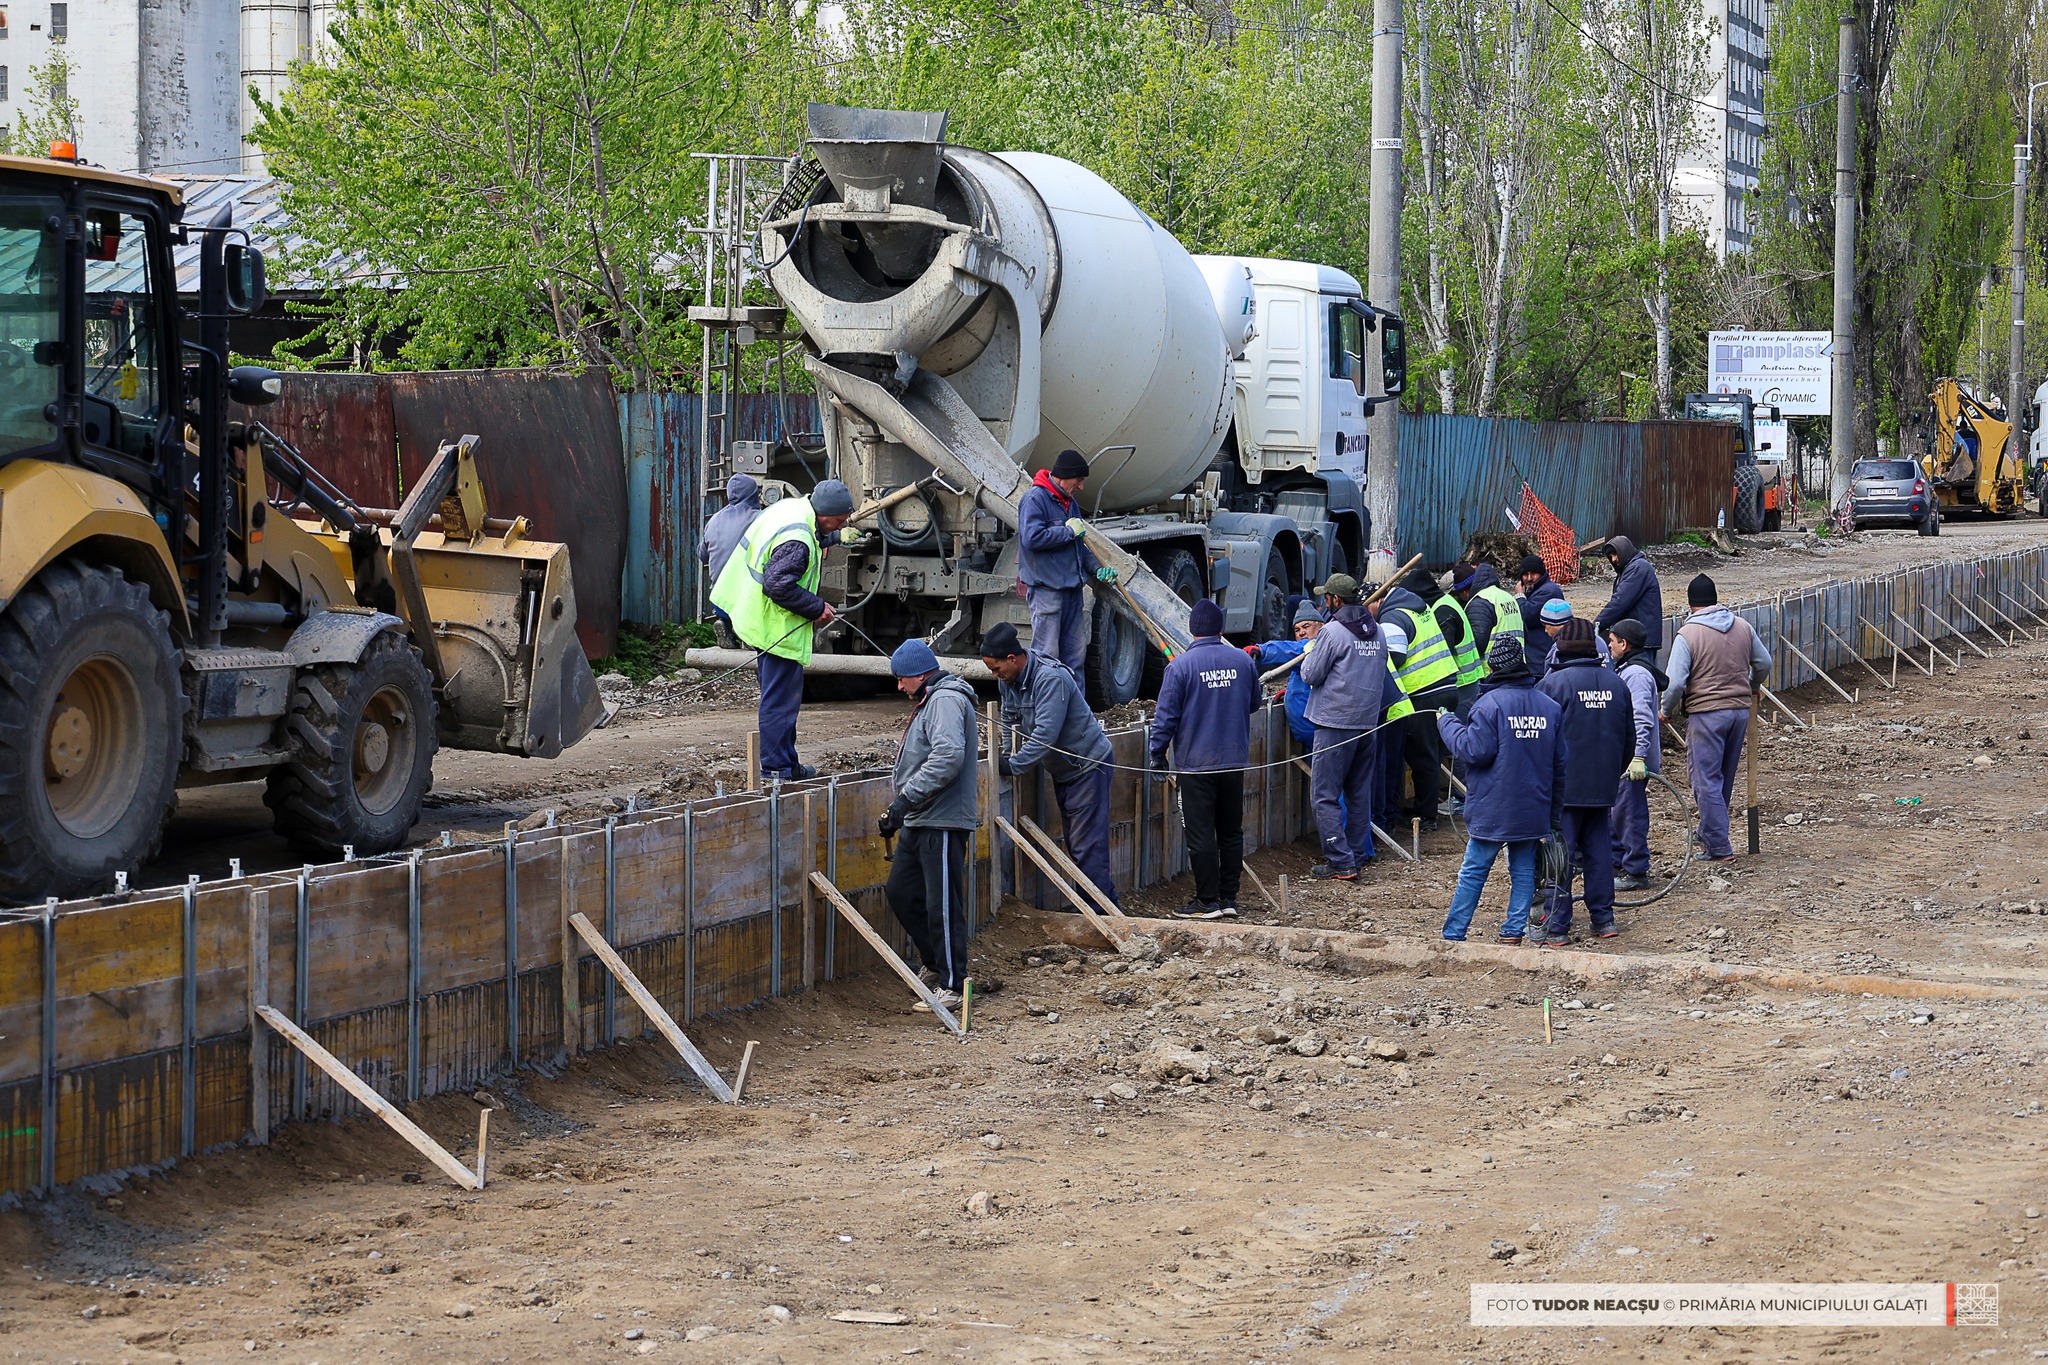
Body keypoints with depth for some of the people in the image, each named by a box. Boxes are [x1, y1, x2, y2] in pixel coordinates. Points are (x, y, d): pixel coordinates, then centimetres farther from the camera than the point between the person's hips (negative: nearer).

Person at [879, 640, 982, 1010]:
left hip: (943, 822, -11)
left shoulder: (946, 701, -13)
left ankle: (951, 985, -2)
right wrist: (901, 808, 24)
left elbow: (948, 757, -28)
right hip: (919, 821, 11)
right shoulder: (929, 701, 21)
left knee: (942, 905, -7)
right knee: (900, 892, 15)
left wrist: (905, 798, -26)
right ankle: (936, 963, 27)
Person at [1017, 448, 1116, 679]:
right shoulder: (1035, 499, -10)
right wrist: (1069, 531, -15)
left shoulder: (1070, 502, 19)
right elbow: (1032, 538, -24)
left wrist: (1097, 569, 14)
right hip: (1046, 586, -9)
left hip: (1072, 586, 9)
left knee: (1076, 653, 11)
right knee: (1047, 654, -8)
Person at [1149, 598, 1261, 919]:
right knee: (1231, 832, 13)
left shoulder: (1180, 665, -12)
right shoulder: (1242, 660, 1)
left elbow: (1166, 715, -10)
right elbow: (1255, 703, 16)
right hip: (1235, 760, 4)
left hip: (1196, 763, -4)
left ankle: (1208, 901, 2)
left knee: (1201, 834, 0)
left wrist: (1158, 754, 0)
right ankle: (1229, 898, 15)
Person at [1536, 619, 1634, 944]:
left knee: (1559, 854, -2)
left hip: (1563, 786, -5)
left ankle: (1557, 927, -1)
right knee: (1599, 849, 14)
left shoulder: (1553, 683, -11)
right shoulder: (1616, 684, 8)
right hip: (1602, 786, 5)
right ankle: (1603, 919, 16)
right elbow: (1629, 738, 16)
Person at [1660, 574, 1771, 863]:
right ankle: (1710, 834, 33)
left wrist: (1668, 710, 1)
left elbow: (1675, 682, -17)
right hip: (1740, 709, 6)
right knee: (1725, 778, 18)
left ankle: (1719, 847, -3)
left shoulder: (1687, 635, -12)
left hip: (1706, 713, -6)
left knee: (1706, 780, 0)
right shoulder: (1742, 627, 5)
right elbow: (1764, 663, 14)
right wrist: (1752, 687, 34)